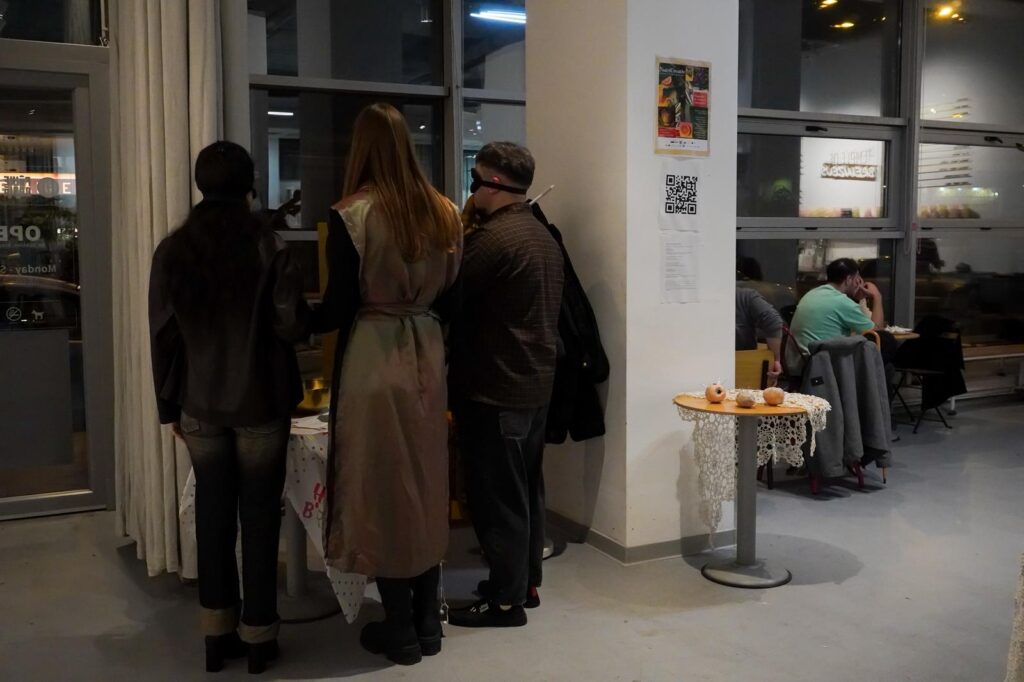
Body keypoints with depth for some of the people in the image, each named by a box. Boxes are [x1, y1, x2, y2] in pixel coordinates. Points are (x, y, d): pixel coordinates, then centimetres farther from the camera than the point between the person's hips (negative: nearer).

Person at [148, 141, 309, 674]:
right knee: (259, 518, 7)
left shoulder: (172, 250, -2)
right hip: (260, 402, -3)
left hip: (200, 404, 3)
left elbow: (162, 335, 1)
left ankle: (218, 633, 21)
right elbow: (292, 325, -13)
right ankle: (258, 635, 15)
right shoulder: (269, 247, -10)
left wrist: (168, 405, 9)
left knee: (212, 516, 12)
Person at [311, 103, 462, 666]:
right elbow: (451, 299, 7)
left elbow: (339, 307, -11)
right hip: (427, 357, 5)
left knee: (380, 490, 6)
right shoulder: (443, 213, 3)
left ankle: (401, 631, 17)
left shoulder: (351, 216, -12)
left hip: (374, 359, -5)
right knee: (425, 486, 15)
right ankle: (427, 622, 25)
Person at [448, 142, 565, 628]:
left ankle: (505, 600, 8)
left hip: (496, 388, -9)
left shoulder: (494, 237, -18)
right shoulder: (543, 236, 12)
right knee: (526, 487, 17)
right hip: (537, 382, 9)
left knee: (497, 496, -1)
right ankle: (526, 582, 29)